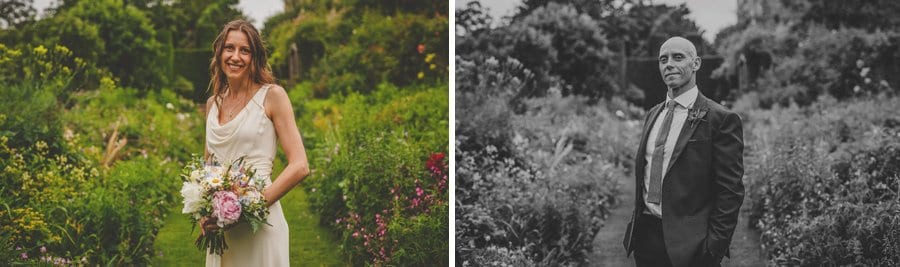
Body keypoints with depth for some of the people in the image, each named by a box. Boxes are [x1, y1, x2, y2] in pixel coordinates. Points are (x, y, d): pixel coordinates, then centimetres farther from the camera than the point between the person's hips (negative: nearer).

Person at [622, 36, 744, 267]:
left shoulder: (721, 119, -9)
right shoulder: (653, 115, 13)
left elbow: (730, 192, -11)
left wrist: (713, 248, -15)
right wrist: (636, 226, 12)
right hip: (645, 236, 6)